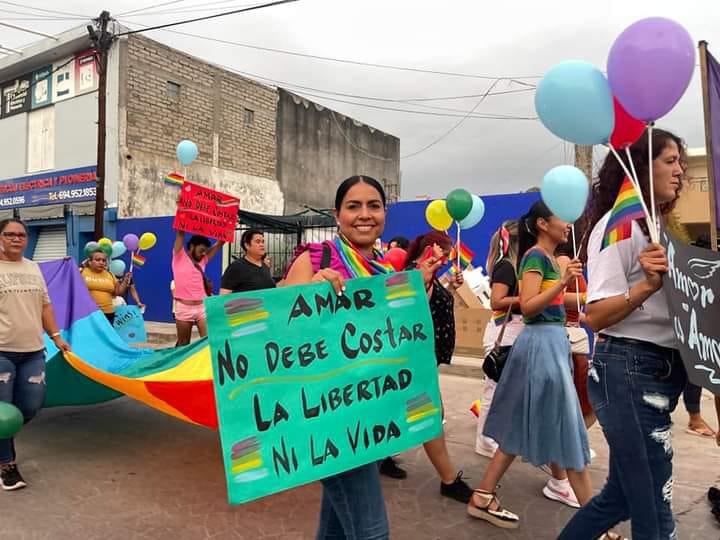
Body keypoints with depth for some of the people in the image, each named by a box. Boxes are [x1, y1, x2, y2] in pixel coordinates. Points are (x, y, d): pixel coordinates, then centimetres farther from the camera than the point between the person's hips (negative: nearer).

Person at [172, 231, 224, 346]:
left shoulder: (202, 260, 13)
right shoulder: (179, 257, 0)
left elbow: (219, 244, 12)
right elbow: (181, 234, -10)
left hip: (202, 307, 4)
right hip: (184, 308, -4)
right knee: (183, 343, 7)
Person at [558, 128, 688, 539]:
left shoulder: (656, 227, 17)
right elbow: (596, 316, -18)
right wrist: (646, 285, -31)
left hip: (662, 370, 9)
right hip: (629, 371, -9)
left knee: (623, 497, 17)